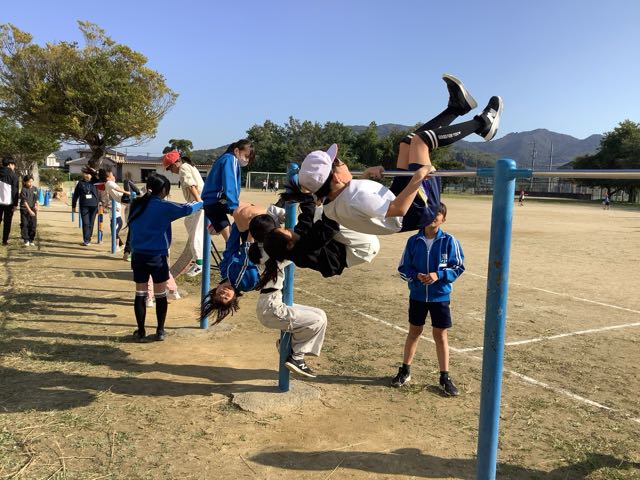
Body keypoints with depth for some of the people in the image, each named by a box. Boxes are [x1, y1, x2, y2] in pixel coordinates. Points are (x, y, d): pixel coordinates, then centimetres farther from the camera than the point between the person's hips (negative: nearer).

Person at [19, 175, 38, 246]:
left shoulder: (35, 189, 4)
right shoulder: (24, 190, -10)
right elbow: (25, 201, -15)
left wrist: (36, 206, -8)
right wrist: (29, 210, -22)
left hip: (33, 210, 4)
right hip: (25, 210, -4)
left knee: (33, 225, 5)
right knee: (24, 225, -1)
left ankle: (31, 240, 15)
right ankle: (26, 240, 6)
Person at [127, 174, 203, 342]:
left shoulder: (136, 205, 6)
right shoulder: (163, 207, -10)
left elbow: (131, 226, 17)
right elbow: (186, 209, -16)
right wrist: (201, 203, 1)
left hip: (138, 255, 4)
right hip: (157, 257, -4)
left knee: (140, 294, 10)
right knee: (160, 295, 8)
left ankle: (141, 332, 15)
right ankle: (160, 331, 14)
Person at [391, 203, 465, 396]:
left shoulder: (449, 241, -8)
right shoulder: (413, 241, -4)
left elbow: (458, 267, -5)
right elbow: (403, 268, 2)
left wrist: (438, 275, -19)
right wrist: (416, 275, -18)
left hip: (440, 296, -2)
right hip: (417, 295, 2)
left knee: (441, 335, 6)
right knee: (414, 332, 14)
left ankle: (445, 377, 20)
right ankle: (405, 371, 30)